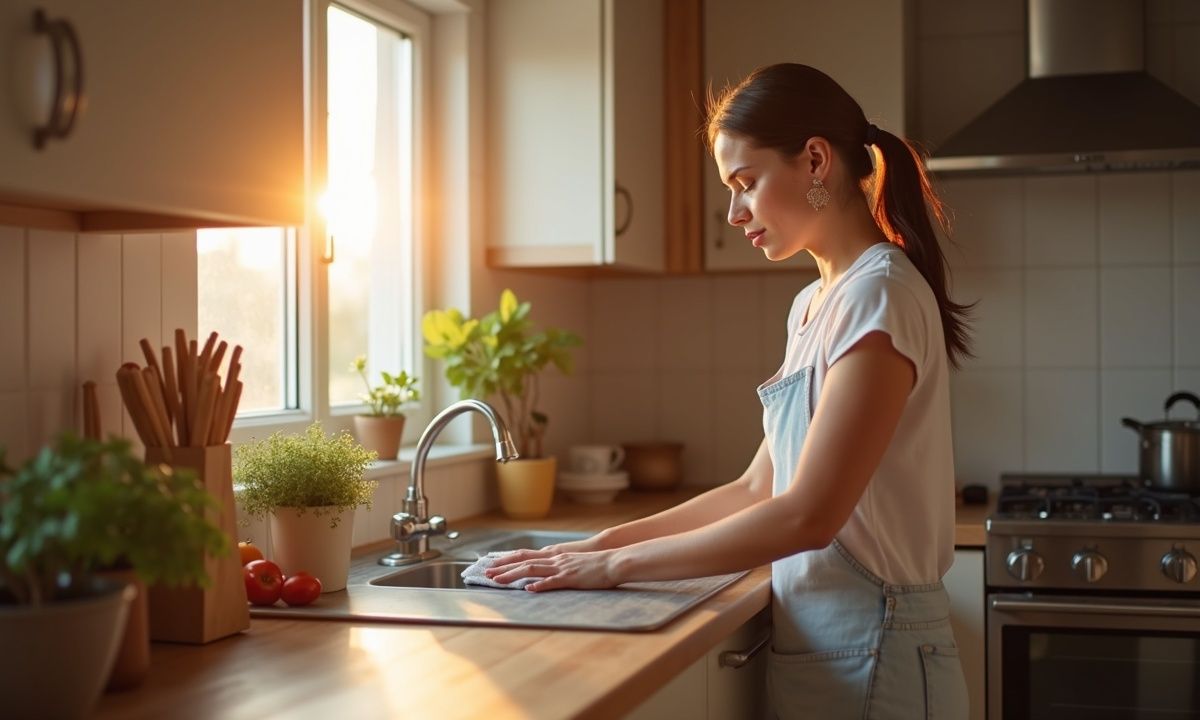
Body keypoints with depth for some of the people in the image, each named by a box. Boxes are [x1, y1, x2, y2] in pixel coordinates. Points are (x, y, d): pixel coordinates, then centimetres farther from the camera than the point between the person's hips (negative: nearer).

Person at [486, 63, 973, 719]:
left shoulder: (880, 294, -16)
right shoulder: (812, 304, 10)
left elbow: (808, 515, -22)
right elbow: (758, 490, 11)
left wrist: (618, 564, -15)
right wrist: (611, 540, 2)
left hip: (870, 660, -7)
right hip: (815, 642, 7)